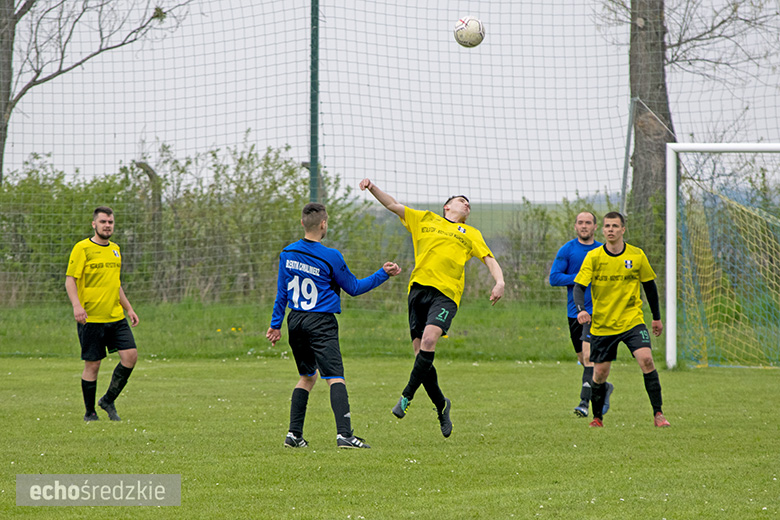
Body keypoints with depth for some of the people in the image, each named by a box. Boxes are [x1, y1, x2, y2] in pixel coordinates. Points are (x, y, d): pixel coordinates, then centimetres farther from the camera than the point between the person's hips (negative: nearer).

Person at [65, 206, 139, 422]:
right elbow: (70, 279, -9)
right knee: (92, 364, -2)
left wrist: (129, 309, 23)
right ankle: (90, 413, 11)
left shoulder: (115, 249, 16)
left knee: (131, 355, -6)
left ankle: (109, 400, 11)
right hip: (91, 318, -6)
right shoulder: (82, 249, -5)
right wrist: (76, 305, -24)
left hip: (116, 317, 6)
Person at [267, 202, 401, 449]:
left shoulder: (287, 253, 3)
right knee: (335, 378, -12)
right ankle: (344, 433, -26)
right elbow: (353, 288, 0)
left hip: (296, 321, 6)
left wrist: (276, 324, 19)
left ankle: (294, 434, 14)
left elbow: (281, 292, 10)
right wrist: (384, 274, 6)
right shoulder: (331, 257, -12)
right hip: (321, 324, -6)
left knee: (307, 377, 19)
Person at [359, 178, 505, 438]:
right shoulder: (425, 220, 22)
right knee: (420, 351, -3)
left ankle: (407, 396, -18)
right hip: (419, 288, 1)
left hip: (446, 293, -1)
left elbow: (490, 260, 17)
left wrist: (499, 282, -2)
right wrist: (372, 187, 6)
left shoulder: (471, 234, 23)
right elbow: (392, 205, 21)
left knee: (429, 339, -25)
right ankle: (441, 405, 15)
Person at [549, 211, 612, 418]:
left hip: (597, 310, -2)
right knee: (583, 359, 10)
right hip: (574, 312, 2)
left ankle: (585, 401, -21)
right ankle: (603, 387, 36)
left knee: (588, 354, -19)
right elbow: (554, 278, -8)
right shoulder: (567, 250, 1)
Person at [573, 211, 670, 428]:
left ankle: (658, 414, -15)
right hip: (602, 324, 0)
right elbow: (578, 286, -11)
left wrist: (657, 317, 17)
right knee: (600, 373, 2)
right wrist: (581, 309, -31)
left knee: (646, 360, -20)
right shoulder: (593, 257, -5)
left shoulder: (637, 256, -1)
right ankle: (597, 417, 25)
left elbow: (649, 285, 12)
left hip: (632, 320, 0)